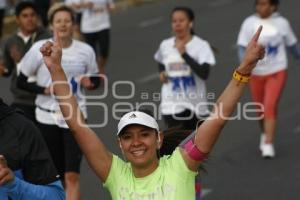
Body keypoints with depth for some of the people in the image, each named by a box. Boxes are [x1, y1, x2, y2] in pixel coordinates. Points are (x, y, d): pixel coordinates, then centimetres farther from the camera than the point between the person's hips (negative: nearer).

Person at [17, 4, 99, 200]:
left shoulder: (86, 51, 0)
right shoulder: (39, 49, -4)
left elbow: (95, 79, 14)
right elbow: (22, 81, 2)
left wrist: (89, 82, -10)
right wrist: (44, 90, -15)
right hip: (48, 116, 1)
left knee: (72, 175, -11)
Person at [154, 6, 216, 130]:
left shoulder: (201, 45, -10)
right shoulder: (165, 46, 3)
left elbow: (204, 74, -24)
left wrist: (184, 54, -26)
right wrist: (162, 73, 5)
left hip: (195, 104, -1)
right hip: (172, 105, 1)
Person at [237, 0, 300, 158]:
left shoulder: (281, 23, -3)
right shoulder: (249, 23, -5)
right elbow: (242, 47, -9)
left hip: (277, 72, -1)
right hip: (256, 73, 1)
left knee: (270, 106, -16)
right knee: (260, 110, 13)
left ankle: (268, 145, -13)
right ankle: (265, 134, 41)